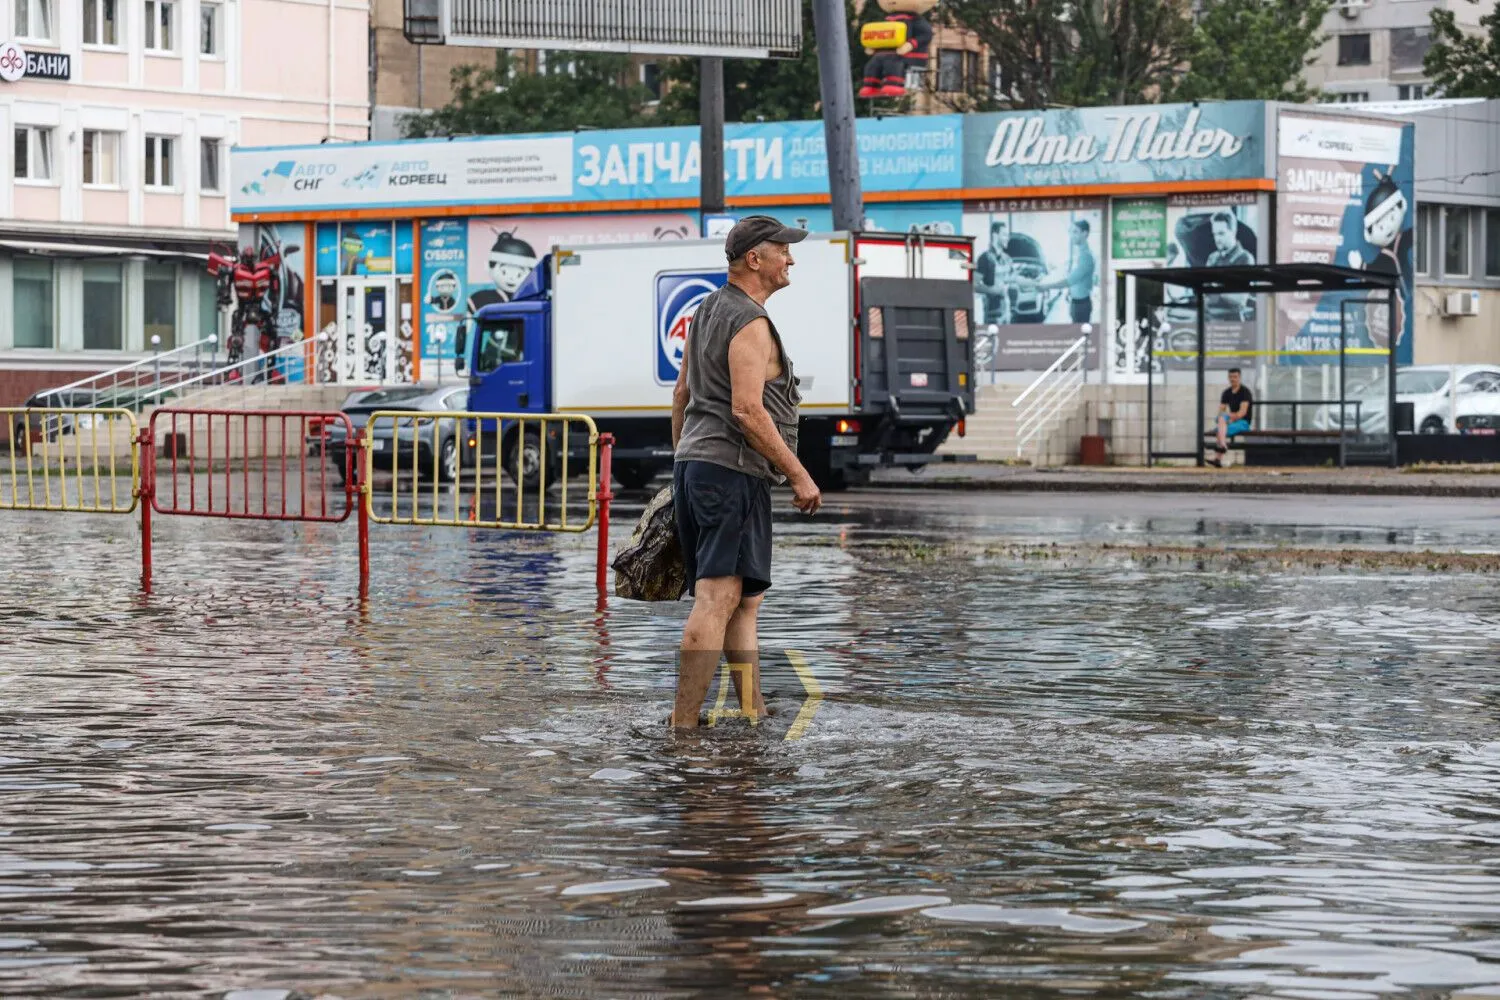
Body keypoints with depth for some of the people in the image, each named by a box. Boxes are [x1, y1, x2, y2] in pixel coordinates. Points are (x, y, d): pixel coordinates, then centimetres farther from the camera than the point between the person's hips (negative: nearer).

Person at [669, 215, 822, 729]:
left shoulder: (708, 311, 18)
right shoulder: (749, 323, -12)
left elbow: (682, 393, 23)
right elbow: (747, 410, -20)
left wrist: (681, 466, 29)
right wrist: (799, 476, -15)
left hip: (693, 463, 11)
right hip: (732, 470, -11)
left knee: (744, 602, 14)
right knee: (717, 600, -14)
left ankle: (753, 712, 13)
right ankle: (684, 724, -20)